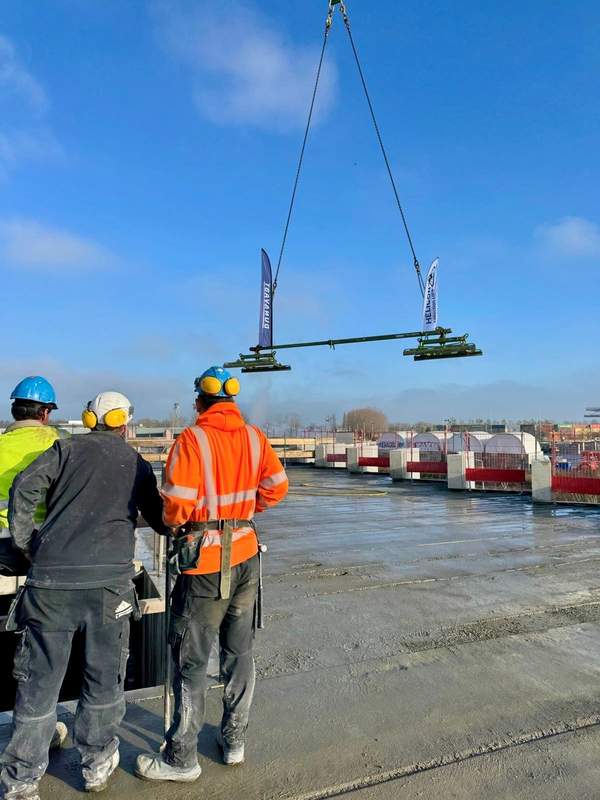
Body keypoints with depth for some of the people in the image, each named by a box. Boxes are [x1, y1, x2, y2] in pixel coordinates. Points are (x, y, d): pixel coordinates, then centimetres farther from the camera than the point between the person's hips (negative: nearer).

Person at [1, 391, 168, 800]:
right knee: (104, 677, 16)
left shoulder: (67, 448, 10)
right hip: (108, 581, 0)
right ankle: (97, 765, 31)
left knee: (40, 679, 13)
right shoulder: (137, 463, 13)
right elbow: (160, 520, 17)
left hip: (51, 579, 1)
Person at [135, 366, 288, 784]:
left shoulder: (192, 439, -15)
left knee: (191, 659, 9)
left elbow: (178, 504, -19)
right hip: (246, 555, 5)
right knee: (240, 652, 18)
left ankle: (182, 758, 22)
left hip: (206, 562, -5)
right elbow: (277, 486, 2)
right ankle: (235, 740, 33)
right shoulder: (254, 436, 0)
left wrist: (172, 520, 2)